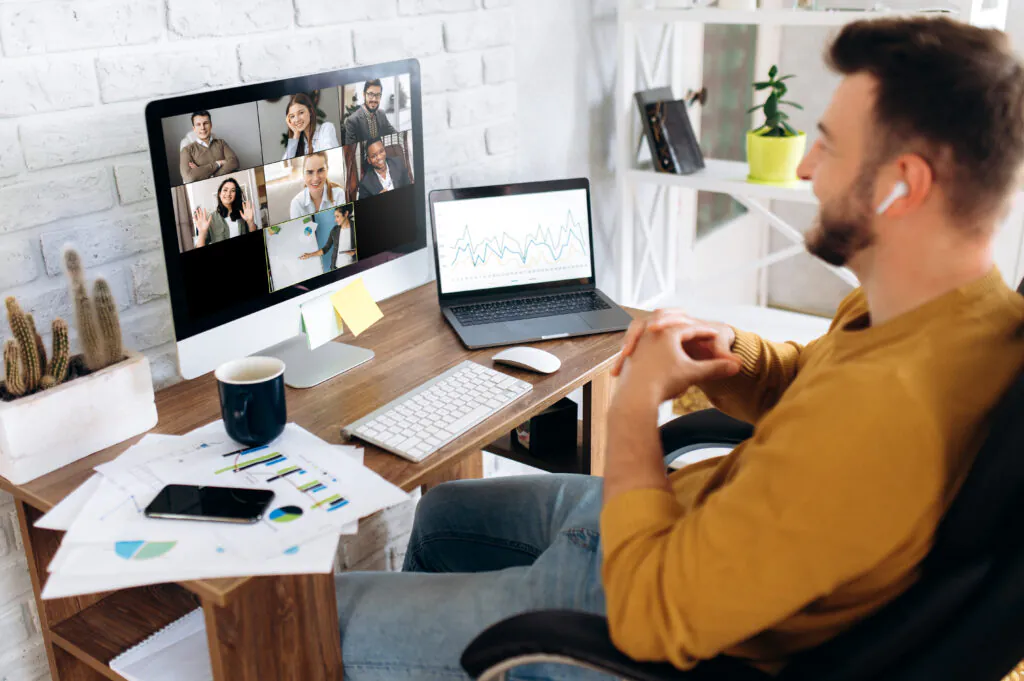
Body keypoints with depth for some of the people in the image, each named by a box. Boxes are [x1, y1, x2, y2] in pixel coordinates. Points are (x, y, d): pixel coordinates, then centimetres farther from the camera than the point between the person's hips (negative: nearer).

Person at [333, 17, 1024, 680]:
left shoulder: (884, 410, -39)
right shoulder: (964, 309, -8)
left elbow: (651, 616, -32)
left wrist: (638, 398, -21)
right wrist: (726, 350, -8)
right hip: (689, 515, 9)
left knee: (328, 621, 1)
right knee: (442, 510, 26)